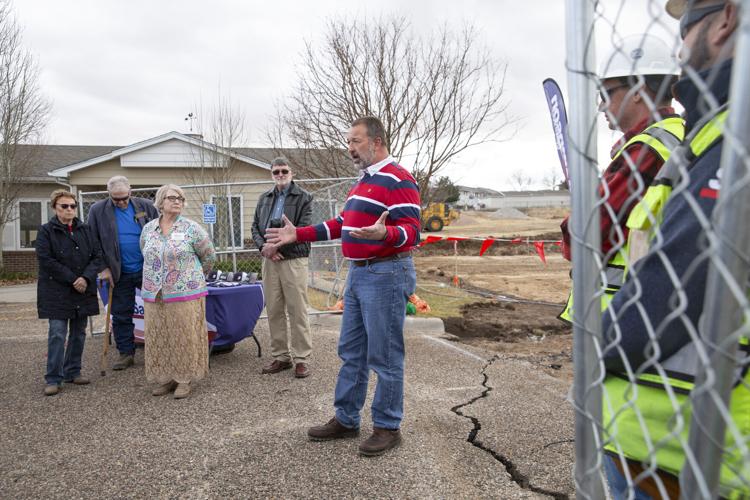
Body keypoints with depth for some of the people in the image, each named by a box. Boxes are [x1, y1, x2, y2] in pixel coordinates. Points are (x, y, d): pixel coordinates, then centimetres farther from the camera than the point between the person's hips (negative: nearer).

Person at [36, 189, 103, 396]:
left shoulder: (86, 230, 8)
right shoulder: (46, 231, -3)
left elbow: (97, 255, 4)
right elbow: (45, 260, -12)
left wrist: (86, 278, -13)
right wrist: (72, 279, -16)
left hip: (83, 291, 4)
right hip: (57, 292, -4)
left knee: (79, 333, 10)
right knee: (57, 334, -7)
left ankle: (72, 372, 22)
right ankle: (53, 378, 0)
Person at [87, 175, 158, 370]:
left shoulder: (146, 206, 0)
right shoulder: (97, 210, -2)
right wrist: (103, 268, -5)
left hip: (148, 270, 0)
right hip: (119, 274, 0)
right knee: (121, 316, 8)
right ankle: (126, 353, 21)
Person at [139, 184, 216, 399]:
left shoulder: (191, 228, -5)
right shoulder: (148, 229, 8)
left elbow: (209, 255, 4)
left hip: (185, 294, -4)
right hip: (154, 296, 4)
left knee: (184, 337, 2)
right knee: (159, 339, 9)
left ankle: (185, 379, 13)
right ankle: (166, 377, 22)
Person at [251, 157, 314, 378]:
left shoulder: (303, 198, 0)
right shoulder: (264, 198, 17)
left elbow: (303, 229, -10)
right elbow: (255, 227, 15)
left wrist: (277, 245, -14)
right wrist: (264, 247, -4)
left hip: (294, 259, -5)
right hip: (270, 260, 5)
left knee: (297, 310, -3)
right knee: (274, 310, 8)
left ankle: (301, 358, 5)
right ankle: (280, 356, 18)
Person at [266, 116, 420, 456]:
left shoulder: (398, 180, -13)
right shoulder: (364, 181, 18)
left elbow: (411, 233, -20)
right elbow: (341, 224, 23)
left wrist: (384, 234, -41)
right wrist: (298, 234, 19)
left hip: (386, 275, -10)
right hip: (358, 275, 10)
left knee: (385, 357, 0)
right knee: (351, 353, 15)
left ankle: (388, 427, 14)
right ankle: (345, 420, 27)